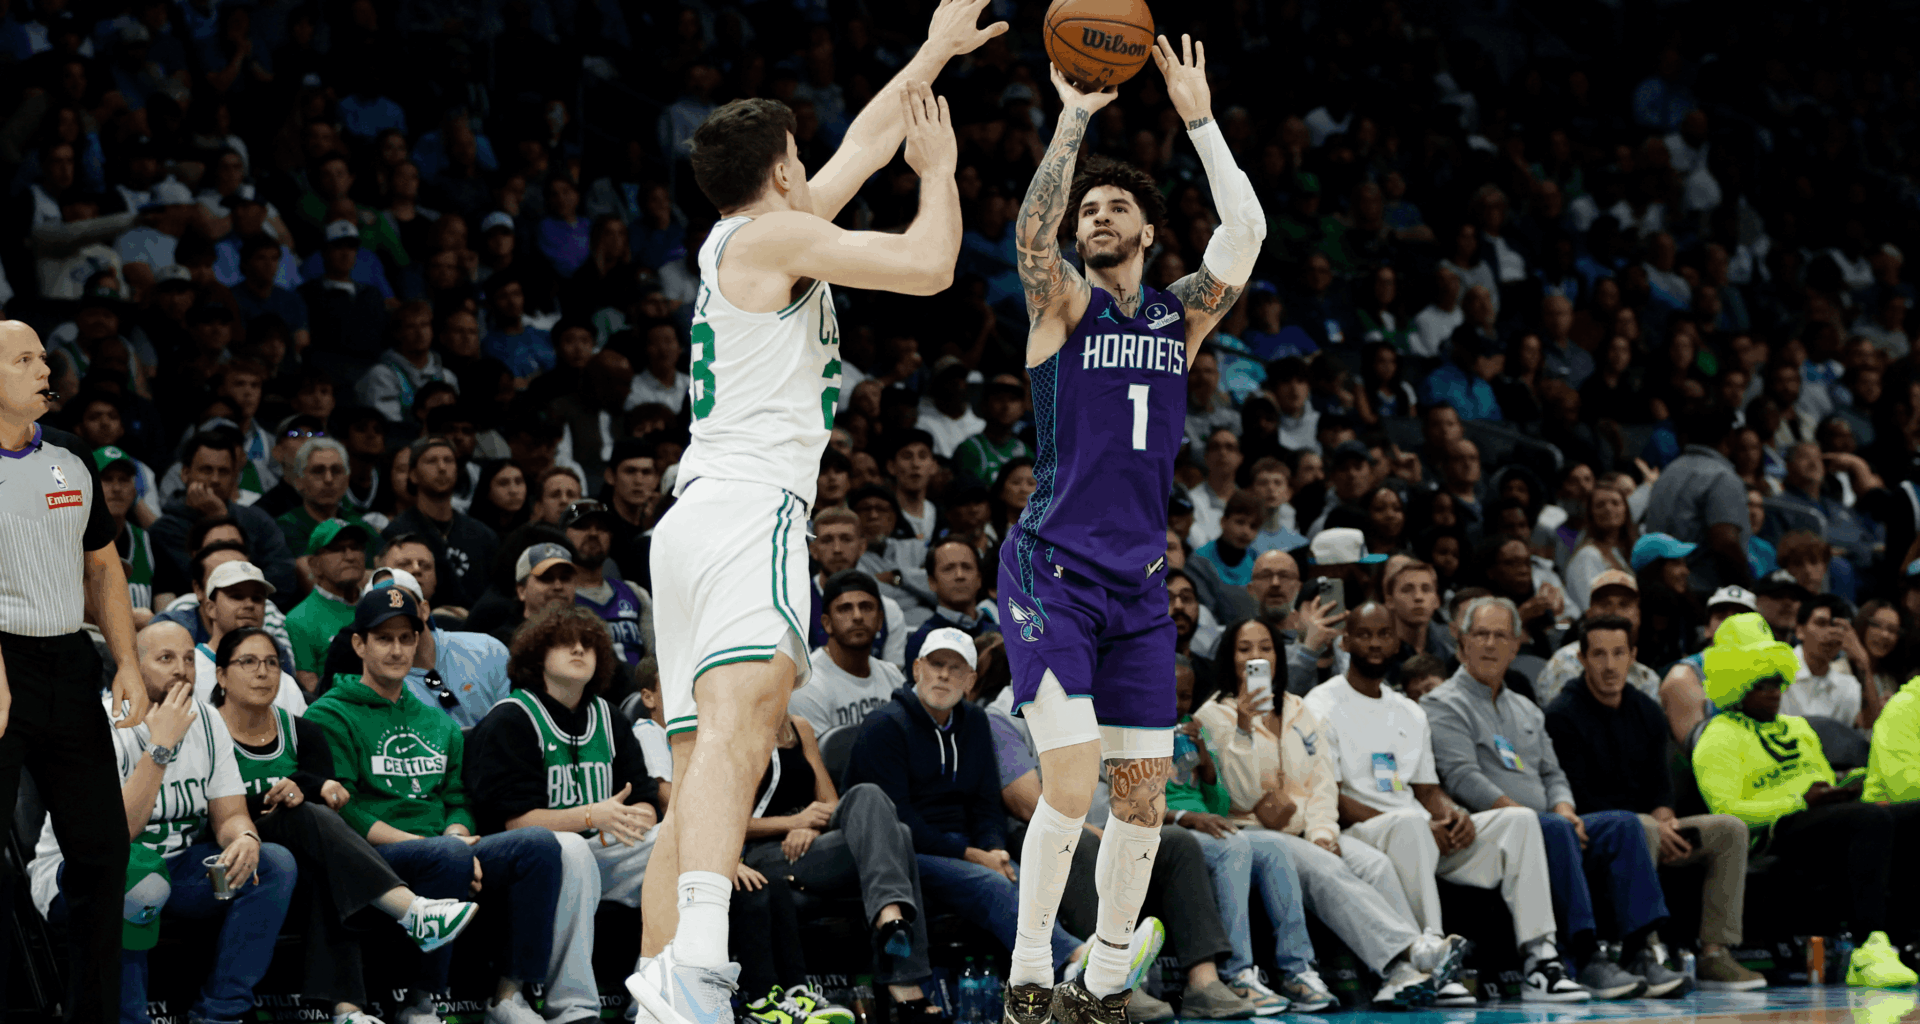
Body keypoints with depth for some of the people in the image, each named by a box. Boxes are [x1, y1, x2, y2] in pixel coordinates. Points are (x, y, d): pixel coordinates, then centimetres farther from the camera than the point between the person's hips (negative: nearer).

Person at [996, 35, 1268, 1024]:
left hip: (1139, 585, 5)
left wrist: (1198, 118, -8)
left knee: (1144, 795, 5)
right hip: (1052, 571, -5)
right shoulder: (1063, 302, 0)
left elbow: (1247, 232, -5)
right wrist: (1075, 116, -22)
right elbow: (1031, 231, -21)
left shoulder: (1181, 313, 10)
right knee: (1070, 785, -15)